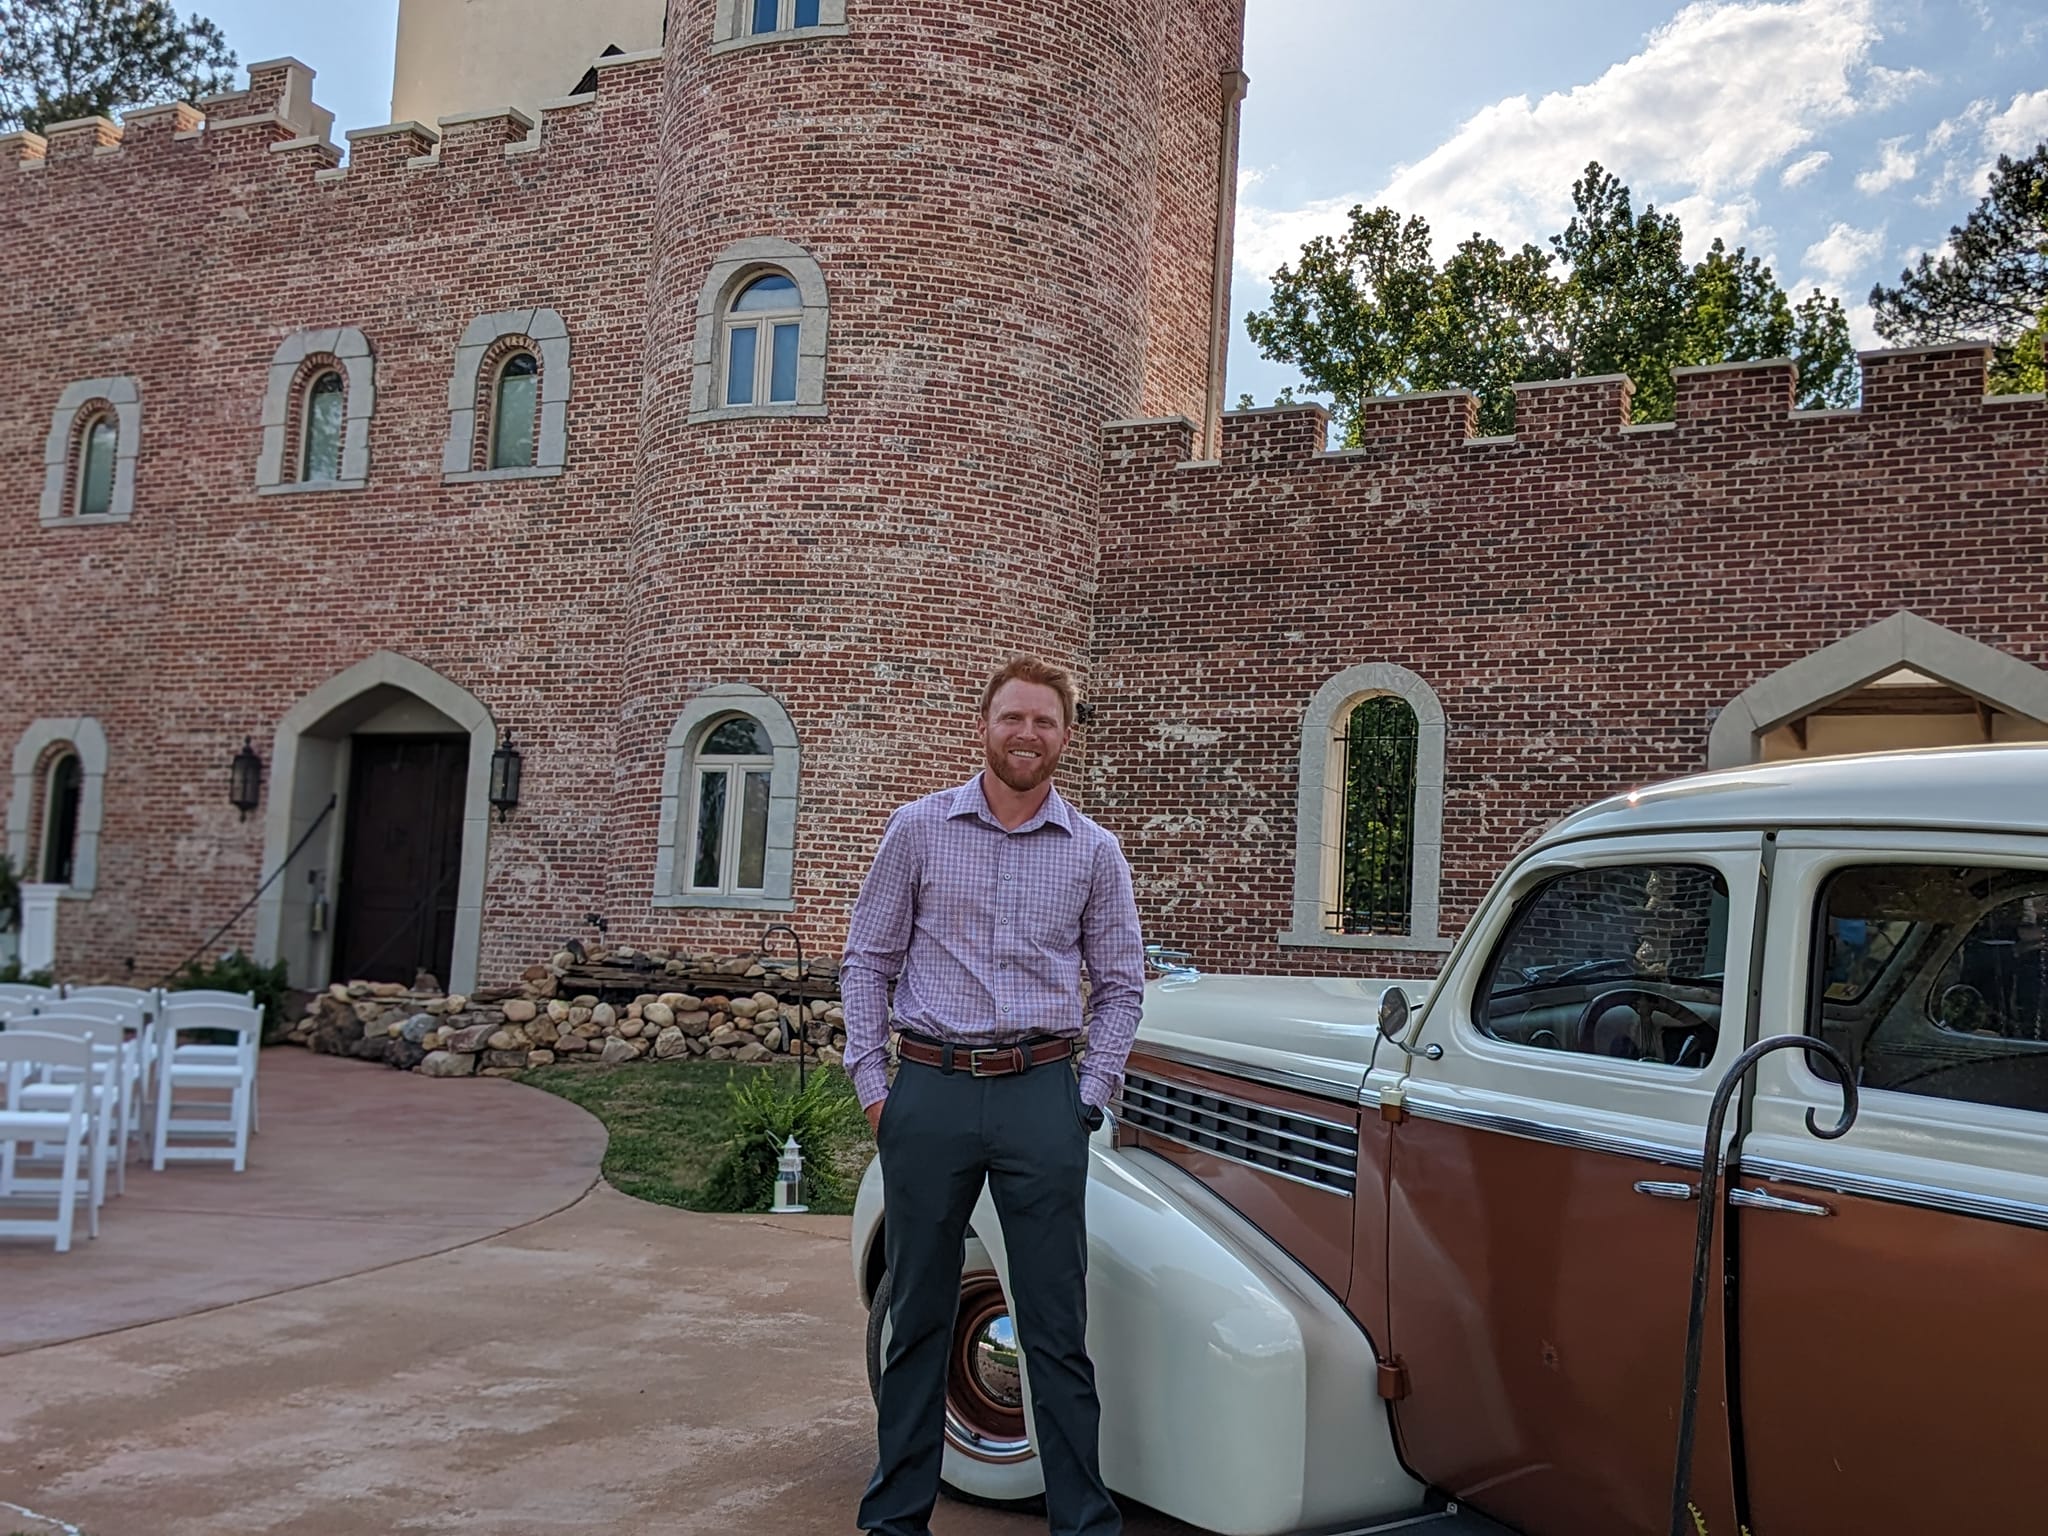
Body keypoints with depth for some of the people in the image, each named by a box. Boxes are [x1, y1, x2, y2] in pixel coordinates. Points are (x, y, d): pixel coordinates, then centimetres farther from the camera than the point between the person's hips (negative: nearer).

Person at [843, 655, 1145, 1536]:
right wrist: (871, 1084, -1)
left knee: (1057, 1324, 4)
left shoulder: (1093, 852, 6)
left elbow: (1120, 985, 11)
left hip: (1041, 1097, 0)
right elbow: (867, 962, 6)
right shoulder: (919, 829, 3)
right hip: (930, 1091, 0)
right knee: (918, 1316, 10)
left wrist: (1091, 1096, 2)